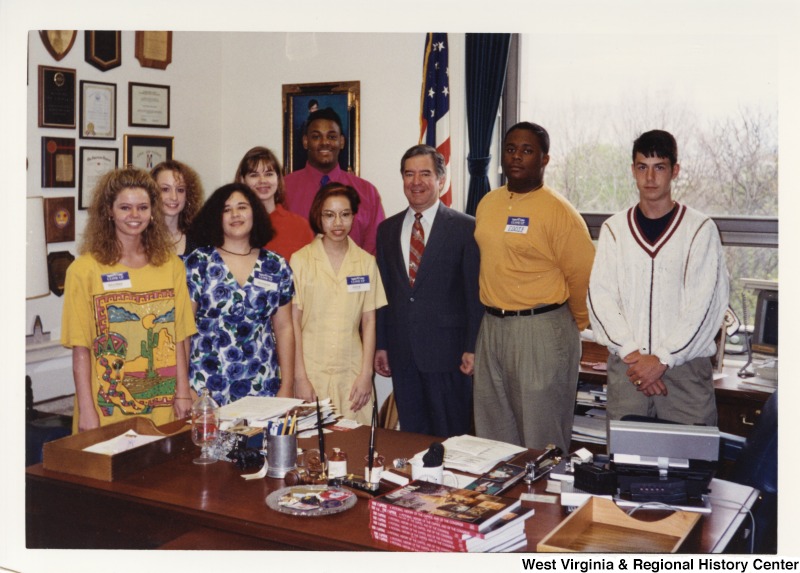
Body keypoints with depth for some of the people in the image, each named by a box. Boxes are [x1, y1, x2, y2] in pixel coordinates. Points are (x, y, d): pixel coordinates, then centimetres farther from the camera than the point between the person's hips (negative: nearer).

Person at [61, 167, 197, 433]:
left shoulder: (171, 265, 6)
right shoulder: (85, 269, -4)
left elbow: (177, 339, 8)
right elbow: (81, 349, -4)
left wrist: (183, 394, 3)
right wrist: (86, 411, -7)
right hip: (108, 409, -3)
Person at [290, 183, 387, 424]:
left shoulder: (366, 262, 6)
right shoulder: (300, 260, -1)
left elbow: (369, 321, 6)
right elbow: (293, 321, -2)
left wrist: (365, 374, -1)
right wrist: (300, 377, -6)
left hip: (351, 373, 2)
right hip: (311, 371, -1)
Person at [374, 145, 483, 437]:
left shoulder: (465, 228, -3)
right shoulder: (387, 229, 12)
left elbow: (475, 293, -5)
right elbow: (383, 291, 13)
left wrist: (473, 348, -9)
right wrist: (381, 345, 10)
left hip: (446, 351, -4)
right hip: (401, 352, 4)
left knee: (451, 436, 2)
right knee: (411, 434, 10)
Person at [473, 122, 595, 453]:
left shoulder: (558, 211, -11)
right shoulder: (488, 204, 10)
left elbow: (582, 276, -8)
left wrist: (573, 326, 2)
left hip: (542, 329, -7)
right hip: (491, 326, 7)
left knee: (541, 437, 1)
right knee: (493, 428, 15)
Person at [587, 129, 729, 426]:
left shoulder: (700, 229, 1)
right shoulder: (614, 229, 8)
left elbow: (705, 303, -5)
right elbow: (599, 296, 1)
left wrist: (663, 358, -11)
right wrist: (631, 352, -10)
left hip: (686, 366, -2)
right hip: (626, 367, 2)